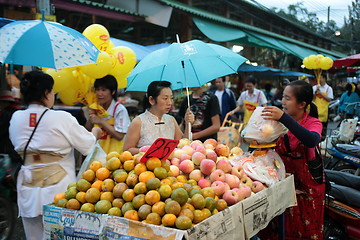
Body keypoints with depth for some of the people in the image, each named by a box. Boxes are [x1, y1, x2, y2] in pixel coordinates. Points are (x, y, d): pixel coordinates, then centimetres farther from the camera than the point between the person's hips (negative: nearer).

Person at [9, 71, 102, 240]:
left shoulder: (16, 118, 2)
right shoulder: (62, 118, -13)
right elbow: (88, 146, -7)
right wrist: (95, 133, 15)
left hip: (28, 190, 5)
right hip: (58, 188, -5)